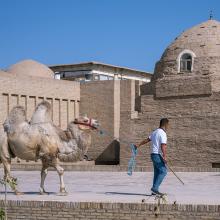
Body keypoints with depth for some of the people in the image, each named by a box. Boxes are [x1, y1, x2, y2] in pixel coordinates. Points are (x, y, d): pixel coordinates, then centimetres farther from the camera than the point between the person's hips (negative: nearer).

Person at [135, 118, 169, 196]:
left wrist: (138, 145, 36)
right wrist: (164, 156, -28)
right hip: (158, 155, -9)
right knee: (163, 171, -11)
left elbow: (147, 140, 25)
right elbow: (163, 146, -23)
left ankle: (155, 190, 11)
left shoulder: (155, 132, 15)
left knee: (157, 172, 11)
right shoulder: (163, 134, -13)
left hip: (153, 154, 9)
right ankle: (155, 188, -16)